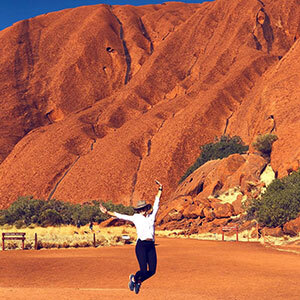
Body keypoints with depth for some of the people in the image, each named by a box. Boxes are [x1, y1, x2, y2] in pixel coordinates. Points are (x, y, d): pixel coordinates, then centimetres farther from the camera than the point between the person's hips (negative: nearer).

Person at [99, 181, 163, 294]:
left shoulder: (151, 216, 16)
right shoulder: (136, 218, 10)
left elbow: (157, 202, 23)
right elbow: (120, 216, 11)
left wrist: (160, 189, 25)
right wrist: (107, 212, 8)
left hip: (151, 246, 4)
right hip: (141, 245, -4)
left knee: (152, 271, -3)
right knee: (143, 270, -11)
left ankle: (138, 281, 25)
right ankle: (134, 279, 22)